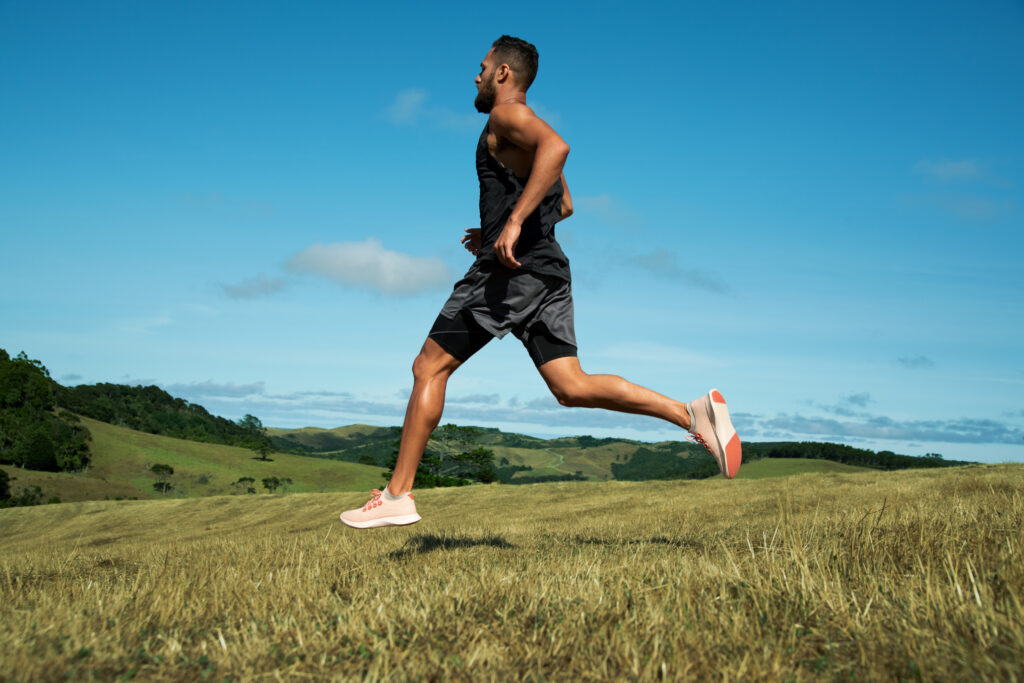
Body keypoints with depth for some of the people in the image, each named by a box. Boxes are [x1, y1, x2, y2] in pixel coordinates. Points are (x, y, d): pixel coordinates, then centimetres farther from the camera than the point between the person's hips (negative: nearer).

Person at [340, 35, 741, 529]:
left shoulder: (507, 114, -2)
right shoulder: (530, 134, 26)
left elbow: (557, 146, -24)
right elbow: (564, 206, 34)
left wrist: (513, 221, -29)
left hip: (511, 268, -9)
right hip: (547, 271, 9)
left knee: (429, 369, -1)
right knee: (571, 387, 0)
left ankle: (397, 496, 1)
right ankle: (693, 414, -12)